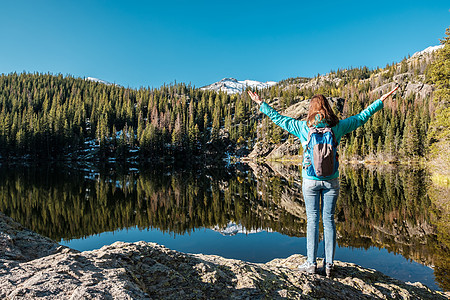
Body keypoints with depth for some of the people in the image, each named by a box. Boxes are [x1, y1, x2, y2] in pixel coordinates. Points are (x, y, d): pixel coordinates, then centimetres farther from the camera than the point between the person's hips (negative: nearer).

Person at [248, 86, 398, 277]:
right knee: (329, 220, 8)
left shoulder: (303, 127, -5)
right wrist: (382, 100, 24)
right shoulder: (338, 126, -1)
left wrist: (261, 104, 16)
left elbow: (278, 119, 4)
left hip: (310, 181, -1)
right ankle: (329, 264, 14)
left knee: (312, 220, 5)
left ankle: (311, 263, 11)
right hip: (331, 180, 2)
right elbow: (362, 117, 11)